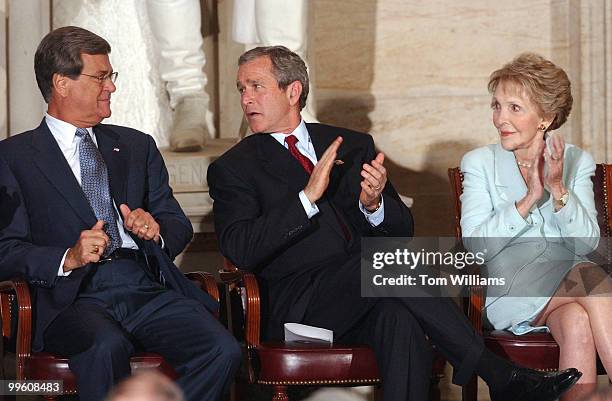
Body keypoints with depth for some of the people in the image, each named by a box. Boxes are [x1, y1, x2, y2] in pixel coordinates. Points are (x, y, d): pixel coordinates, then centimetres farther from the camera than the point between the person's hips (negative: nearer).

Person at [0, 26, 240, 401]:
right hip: (75, 296, -4)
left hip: (150, 289, 4)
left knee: (223, 349, -25)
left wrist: (156, 229, 0)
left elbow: (180, 227, 24)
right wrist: (67, 258, -17)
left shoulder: (137, 146, 25)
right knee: (107, 346, -39)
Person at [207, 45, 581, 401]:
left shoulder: (353, 145, 20)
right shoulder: (232, 169, 9)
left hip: (367, 299, 3)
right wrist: (308, 197, -16)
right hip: (300, 306, -3)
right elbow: (240, 250, -8)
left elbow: (403, 228, 15)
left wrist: (373, 204, -9)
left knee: (400, 318, -35)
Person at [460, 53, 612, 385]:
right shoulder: (479, 163, 7)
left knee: (578, 324, -35)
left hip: (571, 286, 2)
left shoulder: (577, 162, 11)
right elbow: (476, 244, -6)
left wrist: (559, 190, -15)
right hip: (512, 293, -2)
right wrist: (529, 198, -15)